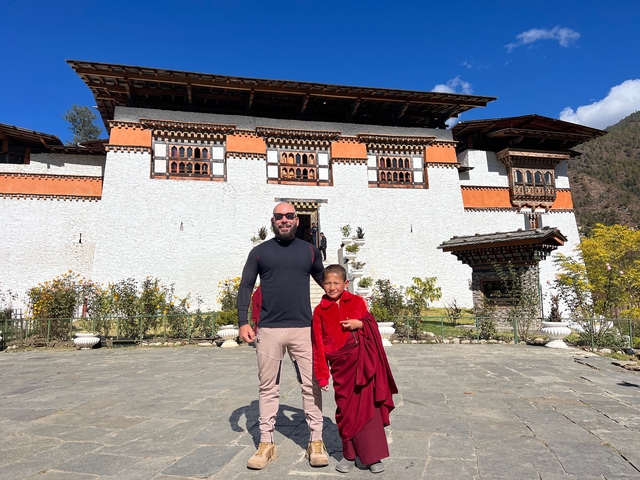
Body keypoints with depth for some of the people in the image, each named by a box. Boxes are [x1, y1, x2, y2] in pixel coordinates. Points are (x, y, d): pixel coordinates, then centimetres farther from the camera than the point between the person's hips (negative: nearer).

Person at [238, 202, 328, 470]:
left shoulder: (309, 251, 10)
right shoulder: (259, 252, 7)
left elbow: (326, 283, 18)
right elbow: (246, 287, 7)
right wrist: (243, 322, -3)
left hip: (303, 329, 1)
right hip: (268, 330, 0)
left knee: (311, 385, 2)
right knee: (268, 387, 7)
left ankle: (316, 442, 15)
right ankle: (266, 444, 19)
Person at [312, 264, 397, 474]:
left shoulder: (357, 301, 5)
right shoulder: (320, 311, 2)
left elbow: (372, 326, 12)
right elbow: (319, 345, 1)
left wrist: (360, 324, -11)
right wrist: (322, 374, -2)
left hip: (364, 363, 0)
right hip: (342, 366, 0)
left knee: (369, 406, 3)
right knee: (346, 409, 8)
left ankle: (373, 455, 17)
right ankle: (349, 454, 24)